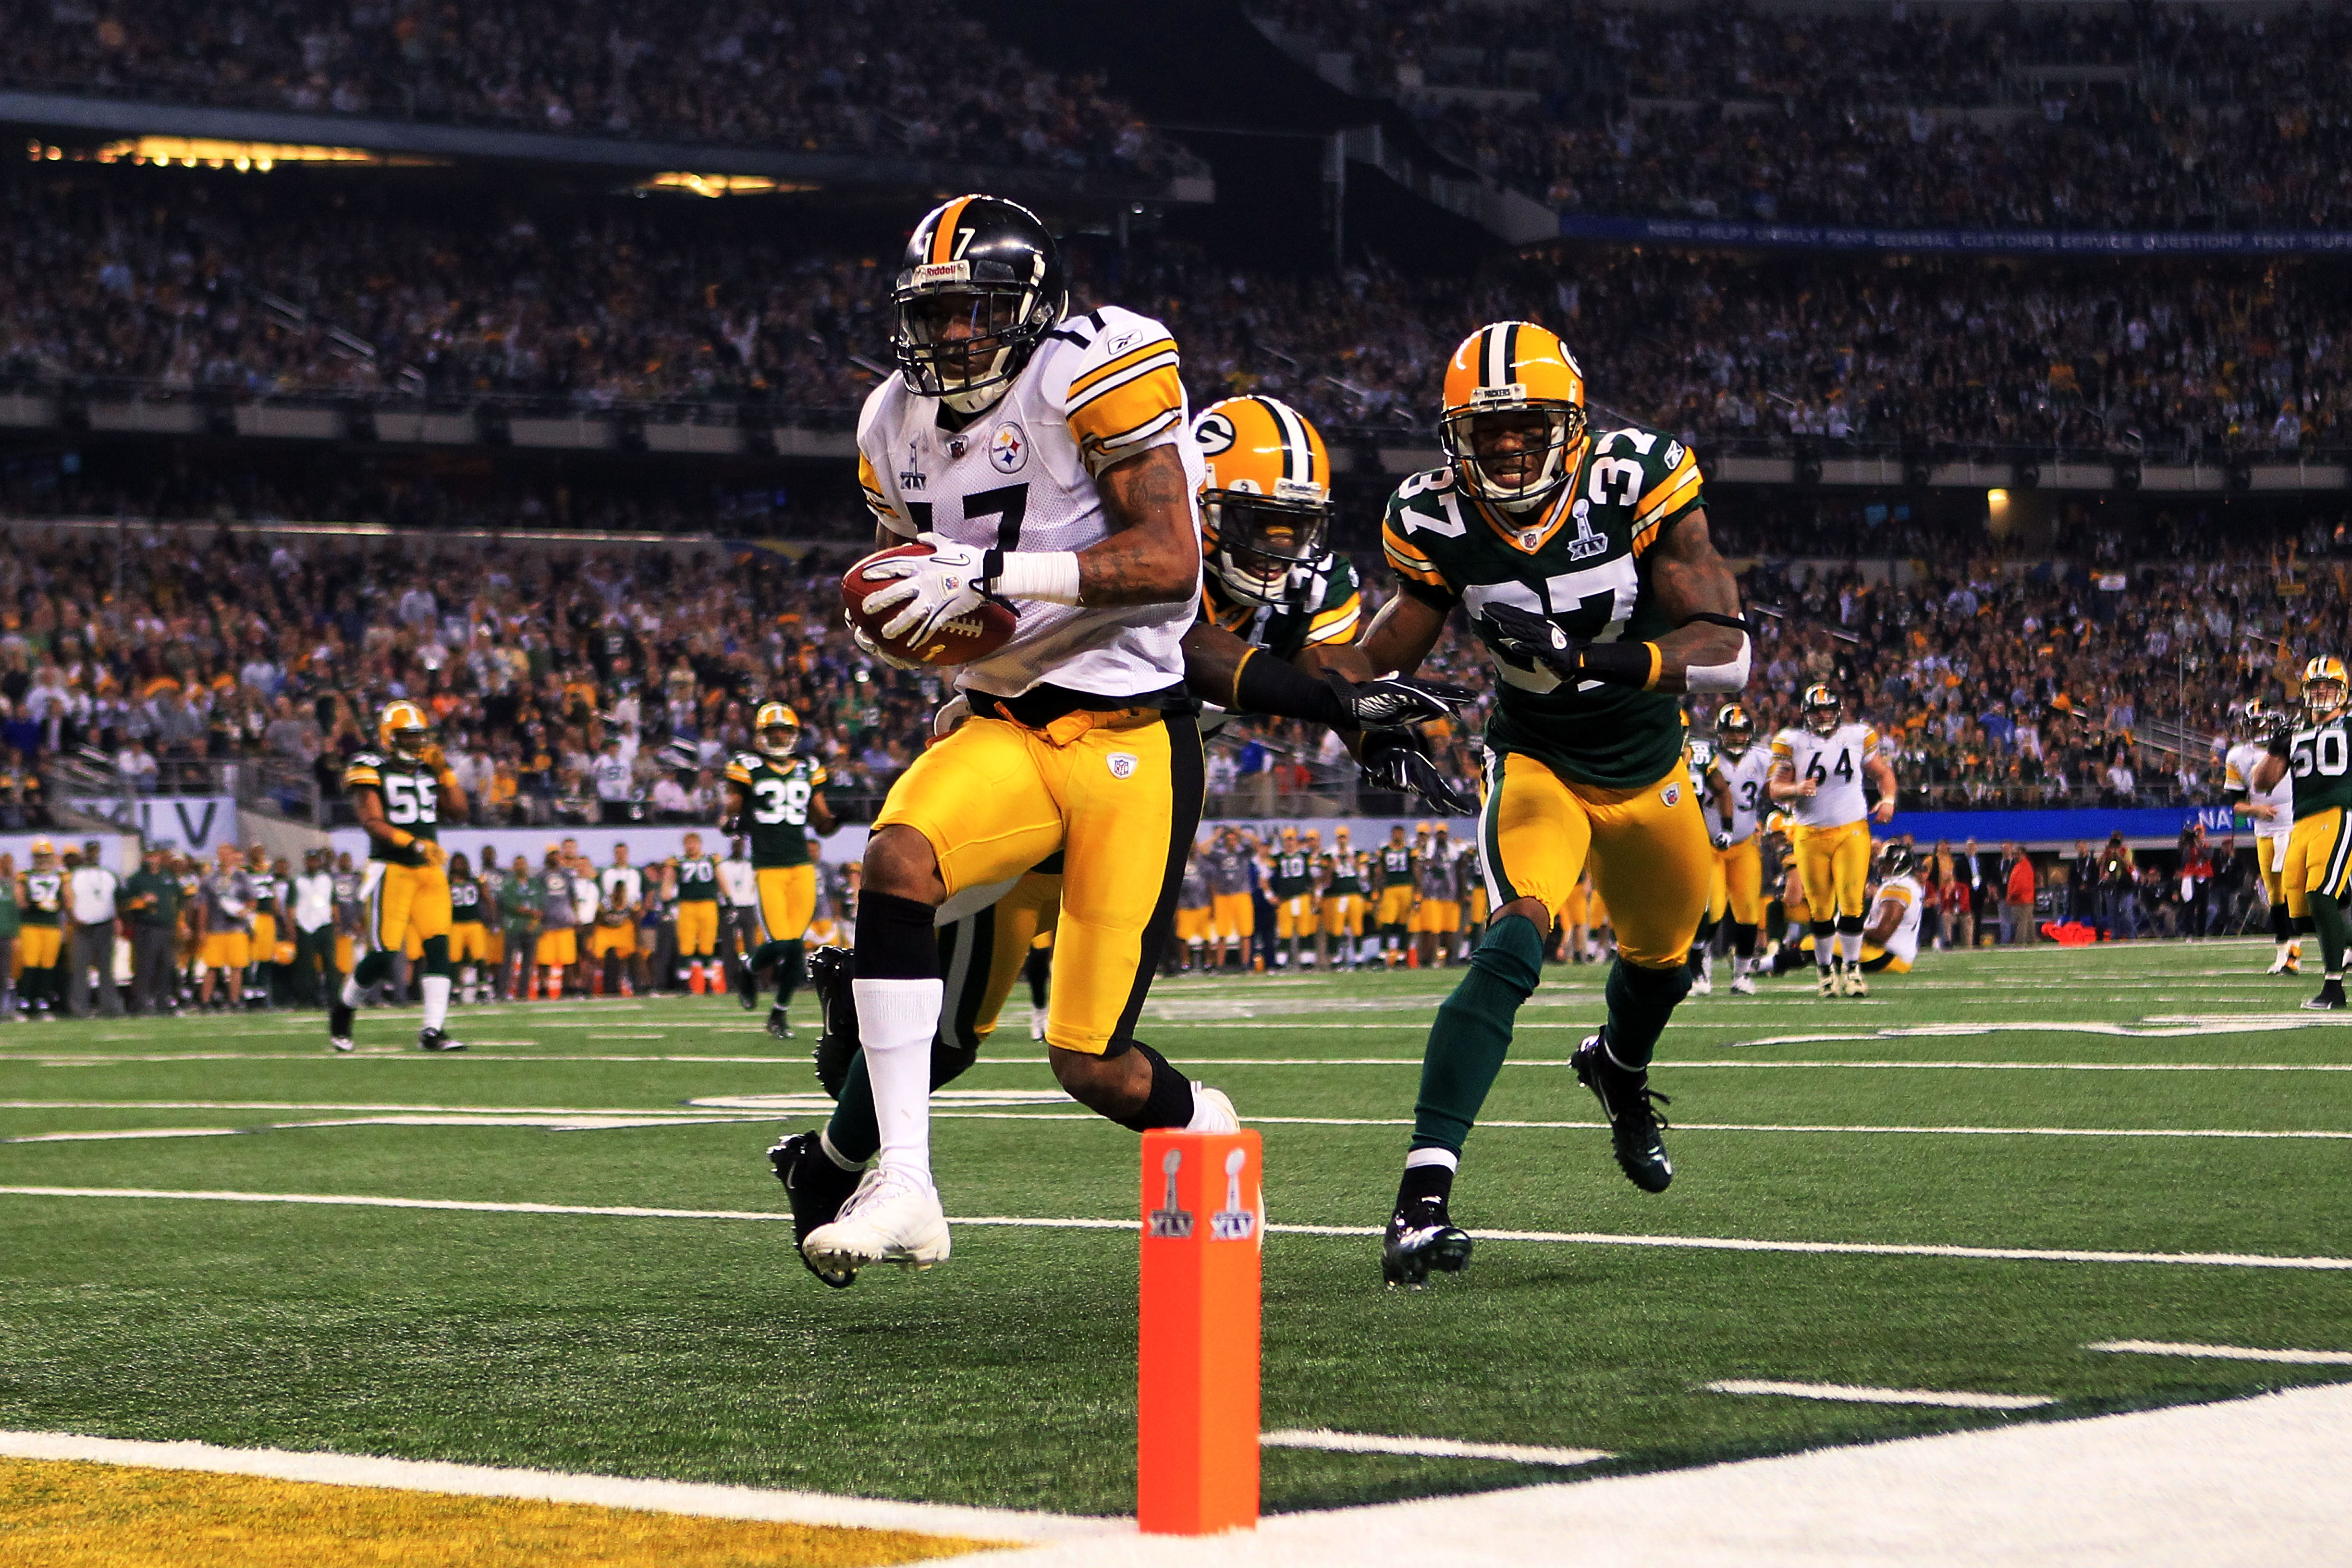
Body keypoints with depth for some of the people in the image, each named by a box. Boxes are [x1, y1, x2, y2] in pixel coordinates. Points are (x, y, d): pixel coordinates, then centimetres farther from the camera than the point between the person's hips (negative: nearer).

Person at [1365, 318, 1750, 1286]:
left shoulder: (1641, 485, -25)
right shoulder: (1438, 521, -19)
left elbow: (1728, 653, -31)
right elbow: (1383, 659, -9)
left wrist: (1592, 657, -46)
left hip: (1650, 767, 2)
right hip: (1536, 761, -2)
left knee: (1662, 958, 23)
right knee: (1514, 942, -28)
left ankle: (1619, 1066, 62)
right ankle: (1423, 1194, -35)